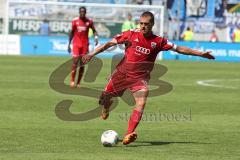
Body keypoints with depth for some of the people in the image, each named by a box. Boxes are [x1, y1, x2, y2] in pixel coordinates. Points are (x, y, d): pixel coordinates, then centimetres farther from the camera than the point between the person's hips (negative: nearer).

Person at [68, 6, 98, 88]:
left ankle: (78, 82, 7)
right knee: (75, 62, -11)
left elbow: (94, 30, 8)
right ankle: (72, 81, -1)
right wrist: (69, 44, 6)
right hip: (76, 44, -1)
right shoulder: (75, 21, 0)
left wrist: (96, 37, -13)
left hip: (85, 44, 1)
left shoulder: (89, 21, 0)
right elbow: (71, 32, 7)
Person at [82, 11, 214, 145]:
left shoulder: (158, 41, -3)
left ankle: (129, 134, -27)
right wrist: (92, 54, -9)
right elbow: (110, 43, -3)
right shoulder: (131, 34, -5)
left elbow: (179, 48, 2)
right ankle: (106, 106, 48)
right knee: (105, 96, 9)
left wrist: (201, 53, 1)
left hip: (140, 78, -1)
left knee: (141, 103, -23)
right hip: (122, 73, 1)